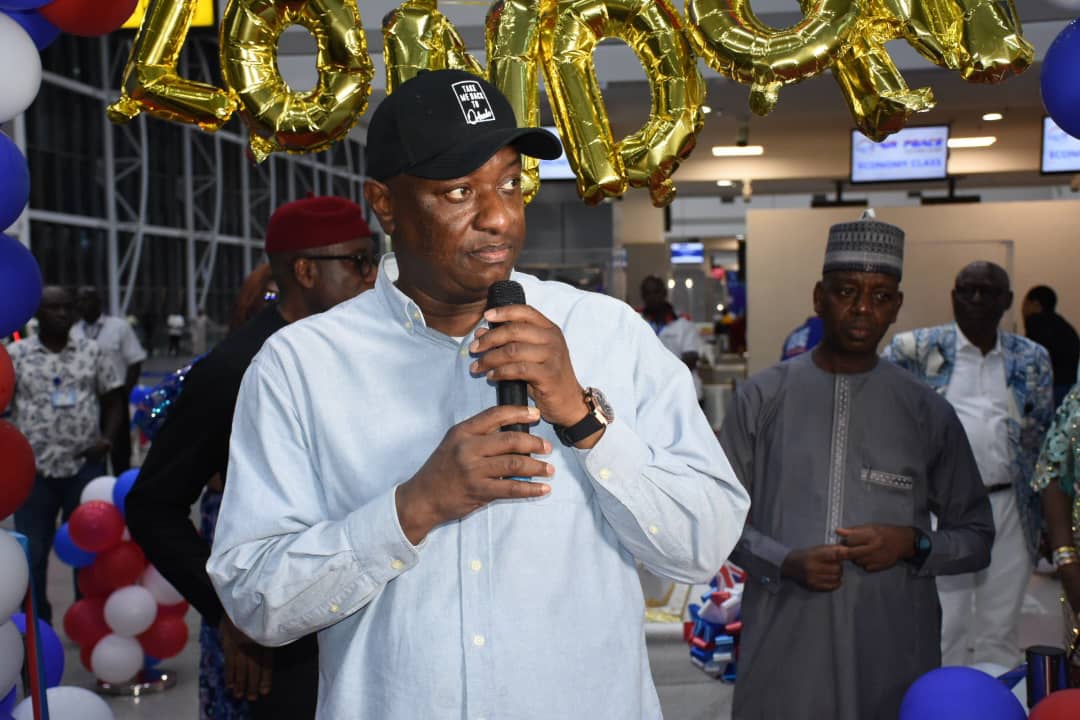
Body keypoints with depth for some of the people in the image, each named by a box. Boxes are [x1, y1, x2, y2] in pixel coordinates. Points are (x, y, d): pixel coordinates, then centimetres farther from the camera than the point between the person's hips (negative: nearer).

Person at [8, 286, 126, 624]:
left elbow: (113, 400, 8)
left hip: (85, 467, 1)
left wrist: (108, 437, -7)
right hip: (34, 470, -1)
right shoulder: (16, 354, 0)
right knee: (32, 554, 6)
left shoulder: (93, 352, 5)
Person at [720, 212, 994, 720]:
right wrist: (784, 561, -12)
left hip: (893, 652, 1)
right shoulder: (763, 397, 2)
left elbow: (976, 539, 10)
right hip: (781, 646, 0)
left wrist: (913, 544, -9)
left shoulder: (928, 413, 4)